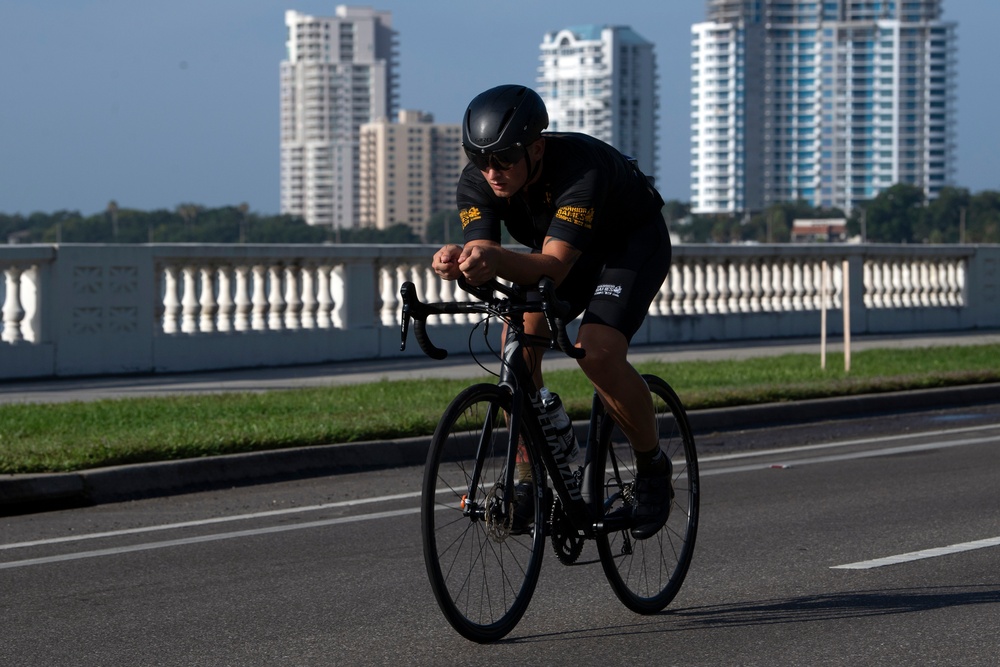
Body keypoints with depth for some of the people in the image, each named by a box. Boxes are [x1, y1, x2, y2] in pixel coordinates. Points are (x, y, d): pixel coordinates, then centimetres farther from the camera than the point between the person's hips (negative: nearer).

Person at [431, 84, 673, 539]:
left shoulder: (582, 169, -39)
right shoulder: (477, 182, -23)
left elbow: (552, 267, -46)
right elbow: (484, 264, -29)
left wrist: (497, 261, -65)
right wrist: (457, 262, -53)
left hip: (633, 243, -6)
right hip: (559, 246, 6)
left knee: (597, 352, -27)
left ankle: (652, 467, -4)